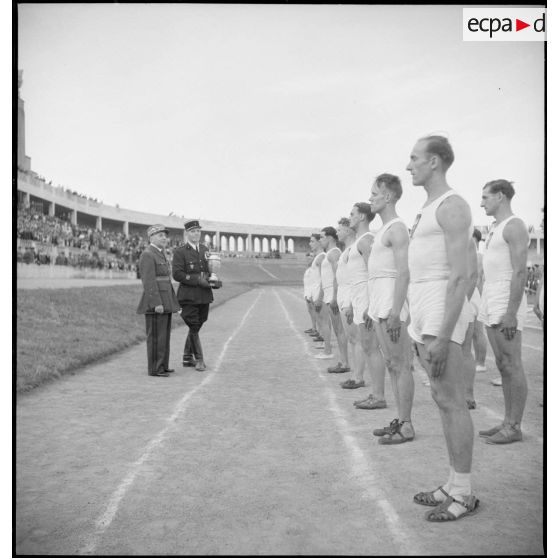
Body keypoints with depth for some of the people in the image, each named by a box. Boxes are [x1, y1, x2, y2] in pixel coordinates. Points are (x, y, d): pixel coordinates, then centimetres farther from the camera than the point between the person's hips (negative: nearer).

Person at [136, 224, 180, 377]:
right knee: (156, 336, -4)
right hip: (155, 301, -10)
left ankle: (162, 366, 20)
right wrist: (157, 303, -24)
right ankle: (154, 369, 3)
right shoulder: (147, 255, -13)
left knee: (164, 334, 12)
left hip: (164, 301, 10)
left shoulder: (160, 254, 17)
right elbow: (149, 282, -19)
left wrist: (172, 302, 19)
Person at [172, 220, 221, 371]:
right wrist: (198, 280, -20)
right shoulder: (180, 252, -6)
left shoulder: (205, 250, 14)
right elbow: (177, 274, -14)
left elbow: (210, 269, 21)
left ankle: (187, 358, 25)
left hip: (205, 296, 6)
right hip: (189, 296, -6)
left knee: (196, 327, 13)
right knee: (193, 328, -3)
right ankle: (199, 360, 7)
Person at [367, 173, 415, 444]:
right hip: (379, 308, 10)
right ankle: (400, 420, 21)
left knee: (401, 366, -4)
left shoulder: (397, 229, -10)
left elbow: (403, 273, -19)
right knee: (392, 365, 13)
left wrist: (395, 313, -24)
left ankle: (406, 426, 4)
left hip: (391, 307, -10)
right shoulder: (383, 229, 19)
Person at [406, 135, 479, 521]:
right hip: (425, 313, 10)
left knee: (451, 402, -4)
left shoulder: (452, 206, -12)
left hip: (442, 312, -10)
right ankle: (455, 486, 21)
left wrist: (443, 338, -23)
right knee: (444, 400, 12)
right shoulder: (431, 209, 19)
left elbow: (459, 276, -19)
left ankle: (464, 494, 8)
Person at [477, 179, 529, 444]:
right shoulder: (494, 228, 20)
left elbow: (520, 272, -17)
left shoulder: (514, 226, -9)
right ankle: (507, 421, 17)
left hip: (506, 303, -9)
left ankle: (514, 427, 2)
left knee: (512, 366, -5)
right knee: (502, 366, 11)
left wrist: (510, 313, -23)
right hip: (490, 303, 9)